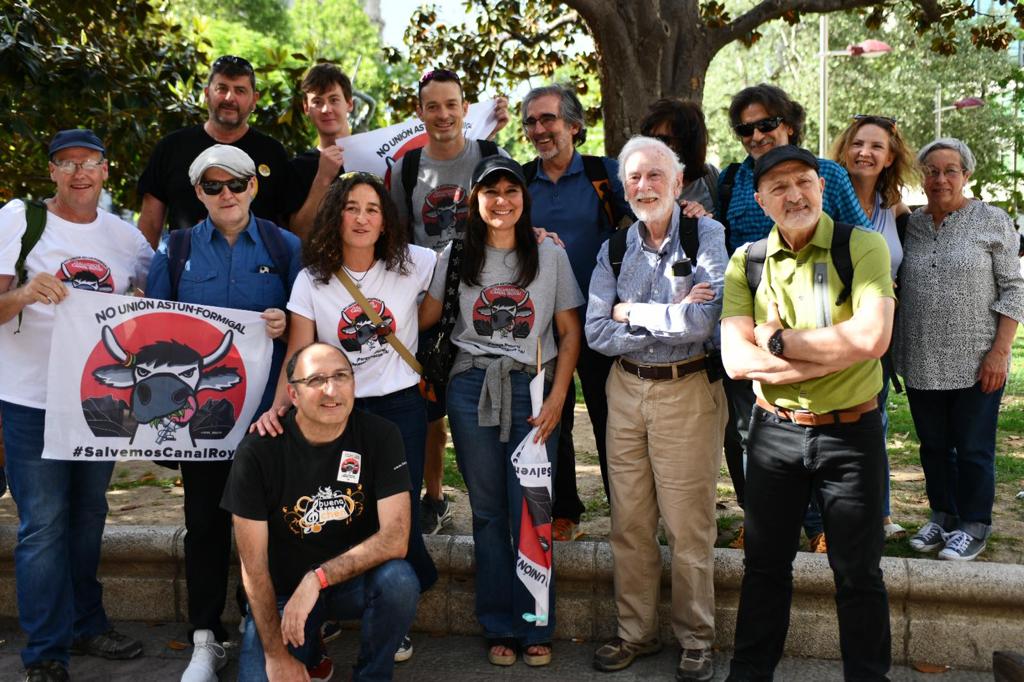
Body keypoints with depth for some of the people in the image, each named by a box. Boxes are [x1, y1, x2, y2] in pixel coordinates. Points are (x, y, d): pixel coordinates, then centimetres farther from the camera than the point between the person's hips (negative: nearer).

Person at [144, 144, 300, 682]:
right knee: (204, 517, 5)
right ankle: (205, 639, 17)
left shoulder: (285, 247, 4)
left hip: (266, 406, -1)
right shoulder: (177, 250, 7)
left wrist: (285, 324, -16)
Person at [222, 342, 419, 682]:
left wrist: (318, 578, -30)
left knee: (399, 580, -32)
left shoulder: (380, 435, -14)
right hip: (282, 591, 0)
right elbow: (253, 565, -13)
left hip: (355, 578, 0)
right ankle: (309, 651, 14)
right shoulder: (258, 450, -16)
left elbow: (395, 538, -20)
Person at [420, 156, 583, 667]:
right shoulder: (456, 256, 7)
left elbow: (570, 333, 3)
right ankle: (499, 626, 19)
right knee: (487, 511, 7)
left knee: (529, 514, -2)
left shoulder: (550, 255, 4)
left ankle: (534, 628, 13)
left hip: (532, 388, -1)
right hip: (472, 389, 1)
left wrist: (557, 398, -5)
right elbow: (424, 317, 8)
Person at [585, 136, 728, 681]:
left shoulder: (706, 236, -6)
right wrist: (670, 318, -13)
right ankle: (635, 632, 25)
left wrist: (632, 313, -9)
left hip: (689, 389, -4)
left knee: (689, 524, 1)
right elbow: (597, 333, -3)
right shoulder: (614, 250, 7)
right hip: (625, 390, 4)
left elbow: (701, 321, -20)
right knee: (628, 521, 10)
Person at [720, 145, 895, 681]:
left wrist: (779, 341, -15)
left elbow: (872, 338, -23)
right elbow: (736, 359, -11)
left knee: (859, 573, 10)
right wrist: (836, 353, -18)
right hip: (774, 431, 3)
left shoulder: (861, 247, -8)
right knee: (765, 565, 16)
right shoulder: (747, 263, 0)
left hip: (850, 433, -2)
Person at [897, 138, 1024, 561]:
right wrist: (895, 351, 5)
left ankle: (973, 527, 18)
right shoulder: (910, 224, 6)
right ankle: (941, 517, 29)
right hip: (922, 362, 4)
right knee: (933, 446, 14)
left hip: (975, 362, -4)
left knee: (973, 448, 4)